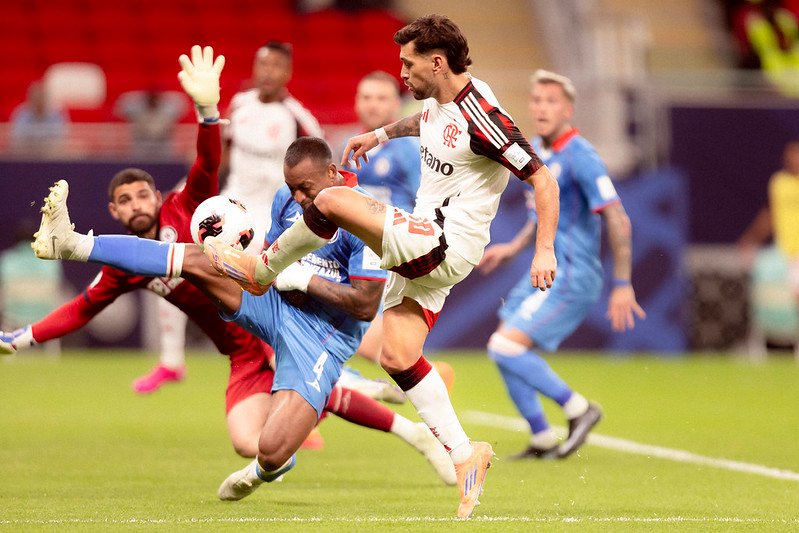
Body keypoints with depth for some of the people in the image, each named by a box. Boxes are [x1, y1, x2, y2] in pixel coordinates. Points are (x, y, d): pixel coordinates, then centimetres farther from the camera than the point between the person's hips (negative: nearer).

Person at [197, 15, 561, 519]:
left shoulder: (481, 117, -21)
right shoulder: (440, 98, 7)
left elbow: (543, 180, -20)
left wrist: (545, 250, -24)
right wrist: (381, 134, 32)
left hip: (448, 245, -10)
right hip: (427, 245, 10)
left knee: (331, 201, -18)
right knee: (398, 356, 2)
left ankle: (258, 270, 6)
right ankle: (465, 455, 5)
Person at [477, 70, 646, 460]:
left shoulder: (579, 157, -18)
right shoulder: (535, 149, 10)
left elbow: (618, 222, -21)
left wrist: (623, 285, -22)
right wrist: (513, 248, 19)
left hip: (571, 278, -9)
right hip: (545, 272, 9)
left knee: (506, 347, -16)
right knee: (503, 352, 11)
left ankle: (578, 409, -3)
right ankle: (542, 440, 21)